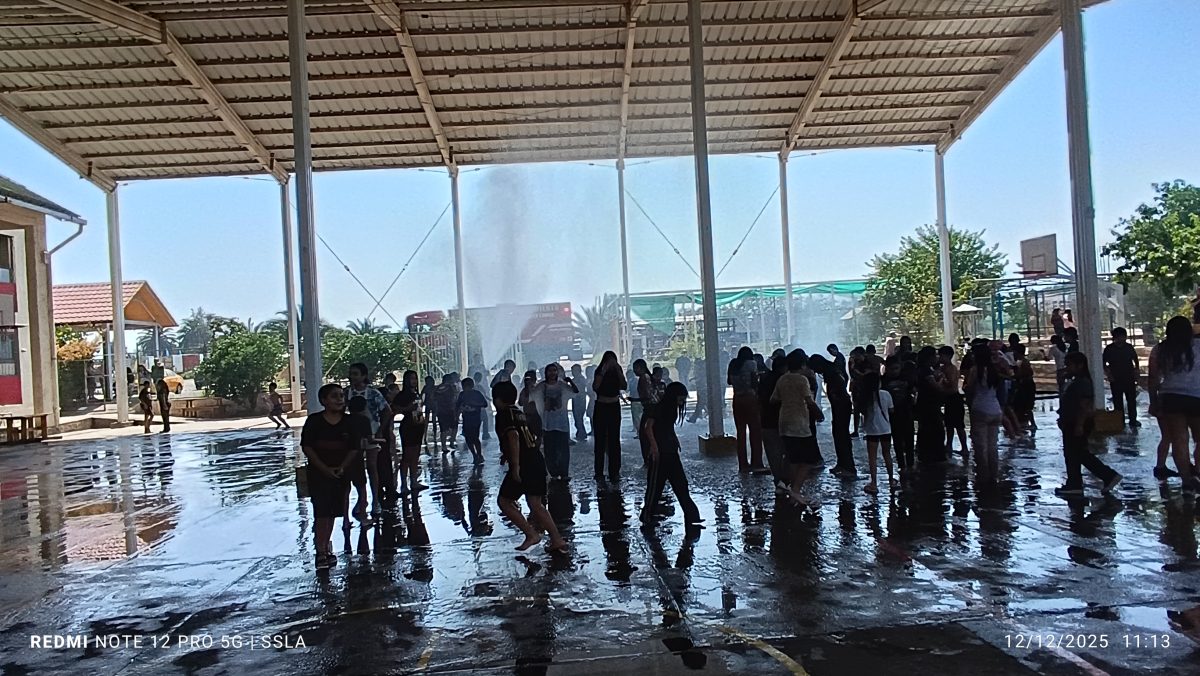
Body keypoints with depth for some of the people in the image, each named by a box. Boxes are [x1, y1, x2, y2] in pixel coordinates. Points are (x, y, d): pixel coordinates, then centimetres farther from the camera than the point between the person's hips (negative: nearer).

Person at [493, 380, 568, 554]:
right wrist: (507, 454, 36)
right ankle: (557, 540, 3)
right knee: (536, 504, 12)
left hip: (523, 465, -8)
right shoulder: (519, 413, 19)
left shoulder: (503, 414, -7)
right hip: (538, 461, 8)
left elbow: (513, 437, -21)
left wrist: (515, 466, -23)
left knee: (504, 501, 6)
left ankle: (531, 534, -2)